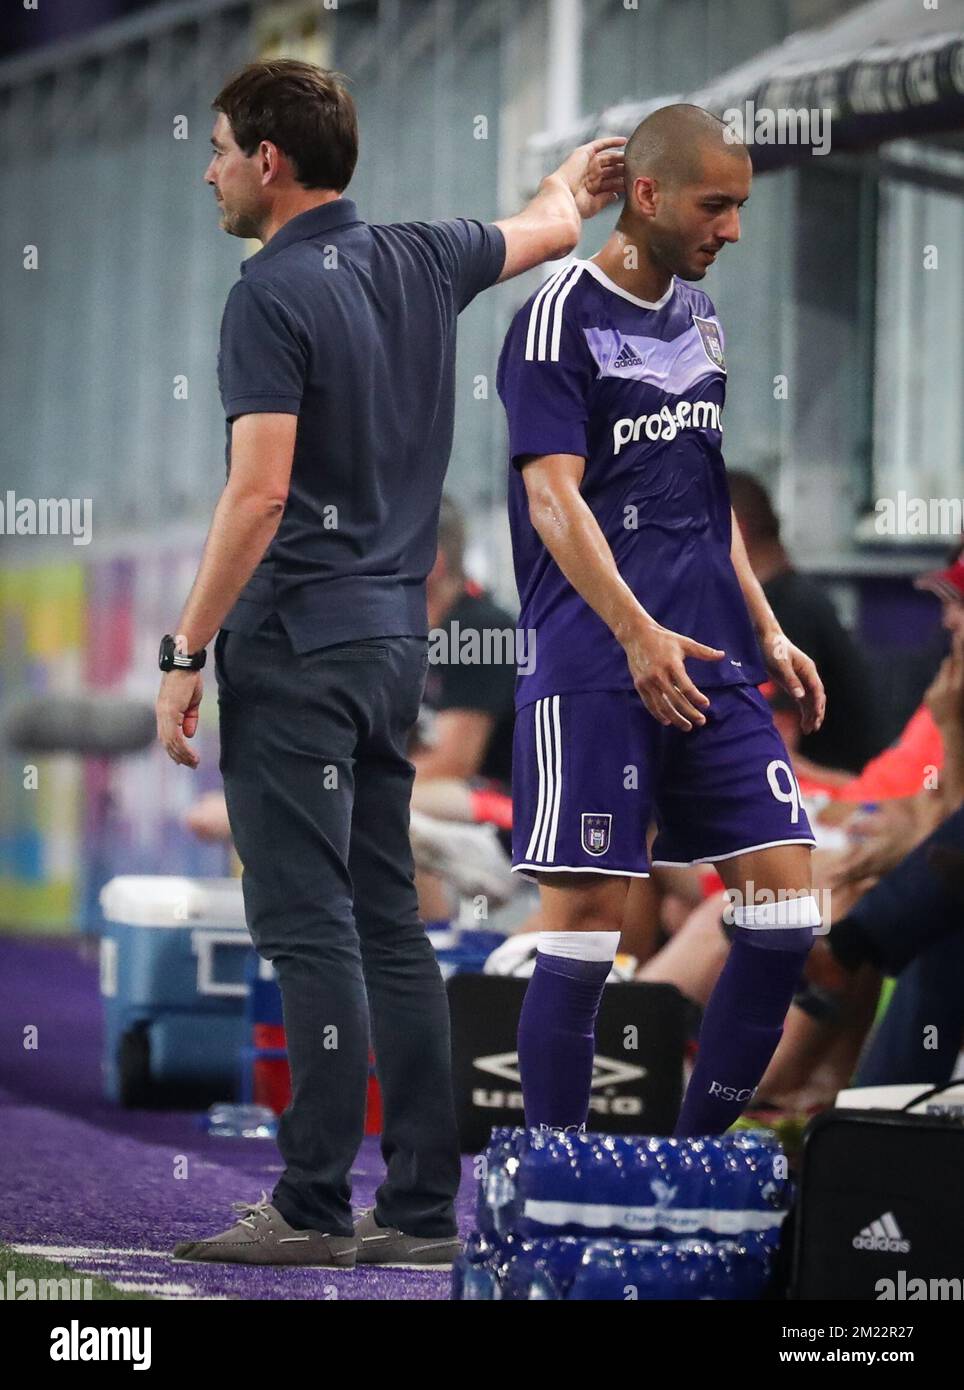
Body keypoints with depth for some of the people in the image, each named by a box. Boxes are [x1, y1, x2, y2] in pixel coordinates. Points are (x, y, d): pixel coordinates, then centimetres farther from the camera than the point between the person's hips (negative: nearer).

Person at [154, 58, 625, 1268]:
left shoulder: (274, 294, -14)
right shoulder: (418, 262, 10)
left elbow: (258, 495, -21)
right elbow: (548, 230, 30)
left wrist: (185, 653, -15)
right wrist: (575, 178, 53)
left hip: (295, 642, -8)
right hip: (393, 634, 8)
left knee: (309, 928, -7)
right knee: (388, 925, 9)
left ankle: (313, 1206, -6)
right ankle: (420, 1205, 8)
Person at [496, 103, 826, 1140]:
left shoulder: (701, 316, 17)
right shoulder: (560, 316, -6)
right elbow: (554, 497, -16)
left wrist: (766, 633, 18)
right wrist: (637, 634, -26)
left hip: (712, 666, 7)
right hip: (595, 674, -7)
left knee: (785, 899, 0)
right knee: (586, 914, -6)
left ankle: (698, 1153, 10)